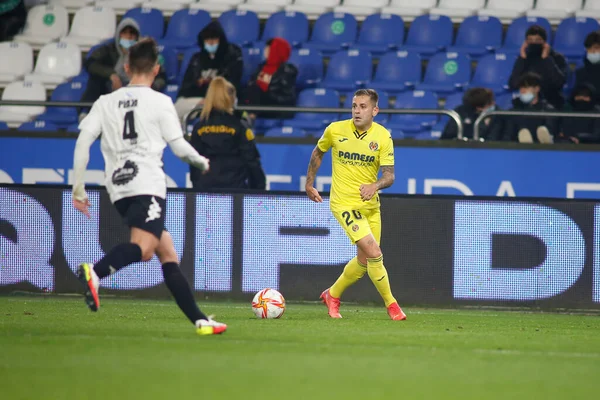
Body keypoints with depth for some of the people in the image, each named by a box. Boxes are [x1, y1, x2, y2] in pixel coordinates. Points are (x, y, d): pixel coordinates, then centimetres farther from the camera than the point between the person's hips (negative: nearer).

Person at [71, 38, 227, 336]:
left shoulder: (106, 102, 16)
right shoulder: (160, 102, 4)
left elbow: (83, 140, 5)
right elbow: (178, 146, 4)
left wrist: (78, 187, 7)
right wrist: (203, 162, 24)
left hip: (118, 188, 6)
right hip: (147, 184, -6)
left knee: (167, 253, 13)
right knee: (142, 248, -24)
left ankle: (199, 320, 11)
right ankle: (95, 272, -52)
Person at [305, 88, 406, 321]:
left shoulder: (383, 136, -6)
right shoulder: (335, 130, -7)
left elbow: (389, 175, -9)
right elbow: (318, 153, 13)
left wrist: (375, 186, -30)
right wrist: (309, 184, 16)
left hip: (370, 205, 4)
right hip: (344, 203, -4)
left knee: (364, 262, 11)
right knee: (374, 253, -17)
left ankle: (332, 295, 35)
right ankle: (391, 304, -4)